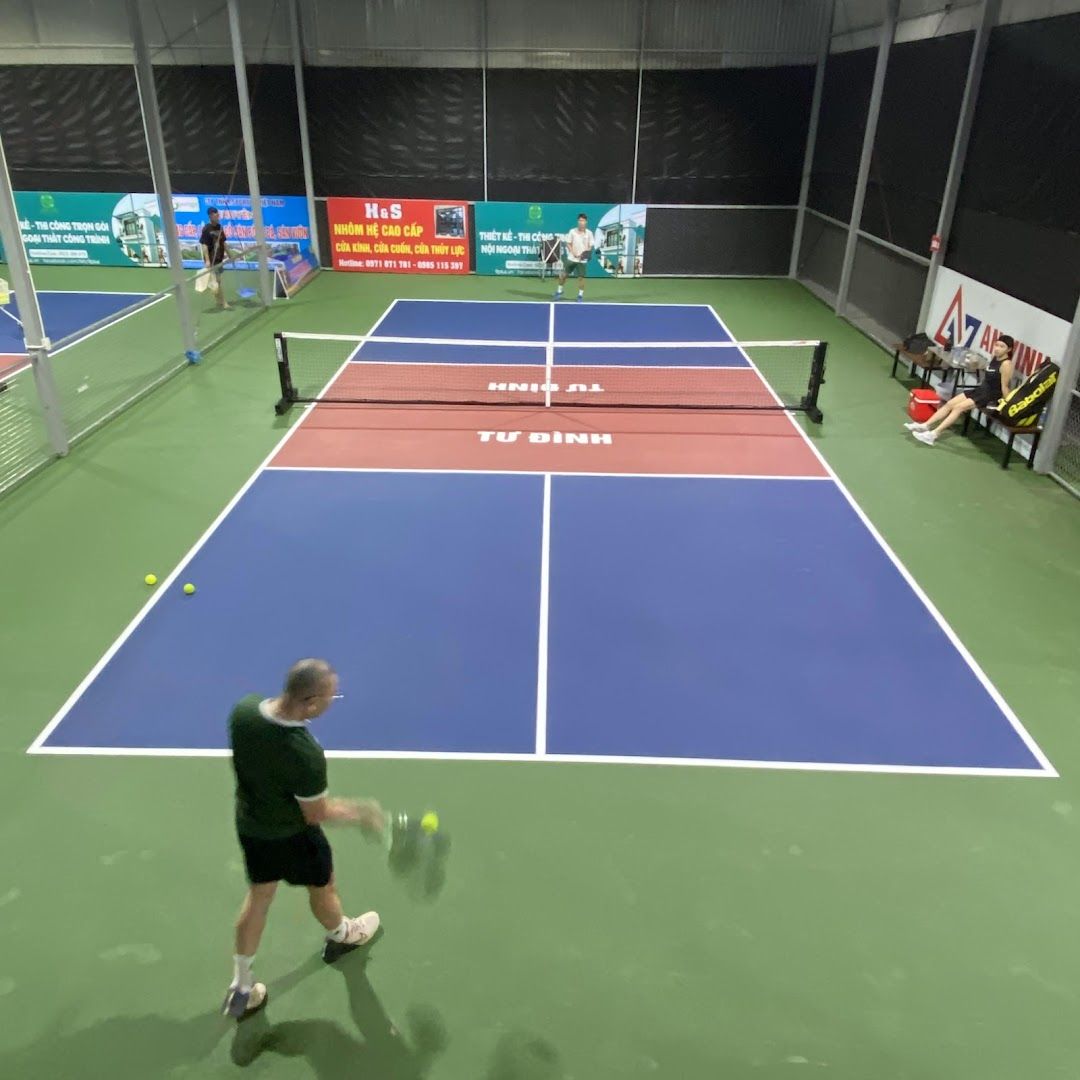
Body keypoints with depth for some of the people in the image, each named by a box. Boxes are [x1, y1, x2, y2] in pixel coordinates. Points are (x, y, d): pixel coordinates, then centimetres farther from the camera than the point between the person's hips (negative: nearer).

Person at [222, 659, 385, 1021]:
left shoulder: (243, 709, -23)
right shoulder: (305, 754, -41)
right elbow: (316, 814, -23)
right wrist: (358, 813, -7)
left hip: (248, 823, 5)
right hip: (290, 836, -5)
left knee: (259, 896, 27)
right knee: (322, 887, 26)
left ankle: (241, 989, 41)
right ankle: (341, 936, 57)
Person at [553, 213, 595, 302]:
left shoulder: (589, 233, -1)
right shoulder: (572, 232, -2)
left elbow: (590, 246, 4)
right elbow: (568, 244, 0)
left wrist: (586, 253, -17)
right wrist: (574, 253, -16)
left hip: (582, 260, -1)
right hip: (571, 258, 1)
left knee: (581, 277, -3)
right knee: (563, 275, 6)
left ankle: (580, 296, 11)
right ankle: (559, 291, 26)